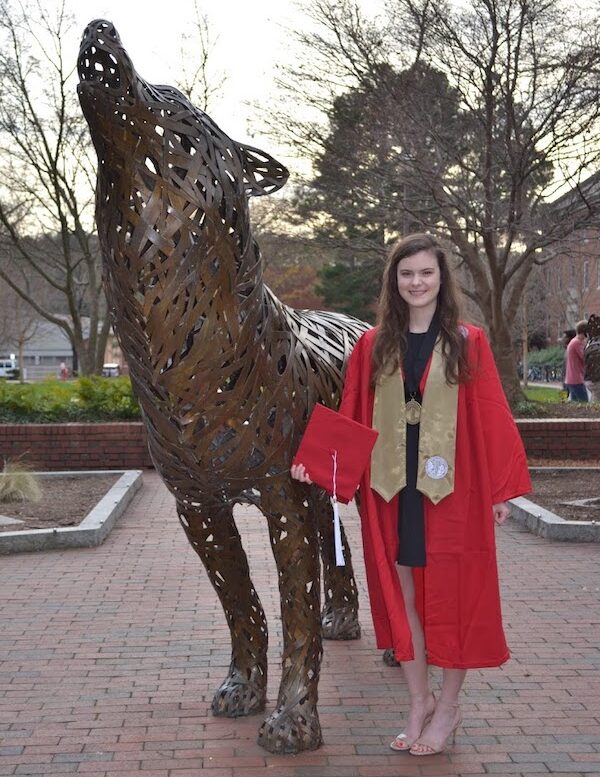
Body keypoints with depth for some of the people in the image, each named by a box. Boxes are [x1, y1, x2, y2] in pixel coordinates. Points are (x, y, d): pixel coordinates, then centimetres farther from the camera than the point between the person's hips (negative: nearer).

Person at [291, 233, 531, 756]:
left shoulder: (468, 343, 0)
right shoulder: (372, 346, 5)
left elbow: (492, 417, -1)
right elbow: (349, 420, 5)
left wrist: (502, 489, -4)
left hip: (451, 490, -2)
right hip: (391, 490, 2)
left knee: (452, 594, 6)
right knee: (401, 595, 9)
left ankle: (448, 707, 23)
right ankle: (419, 702, 26)